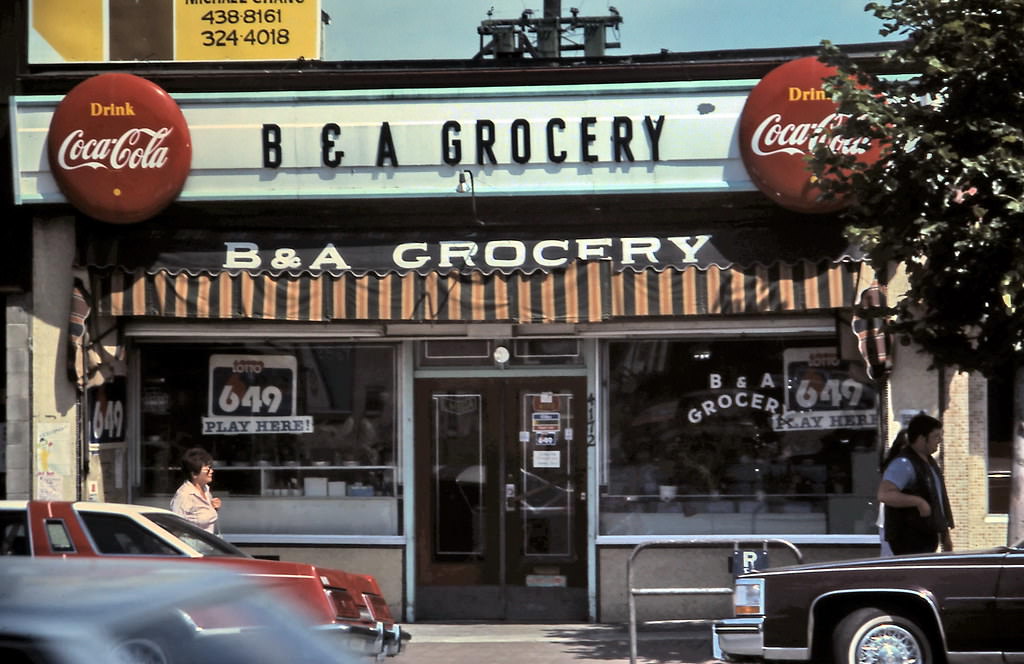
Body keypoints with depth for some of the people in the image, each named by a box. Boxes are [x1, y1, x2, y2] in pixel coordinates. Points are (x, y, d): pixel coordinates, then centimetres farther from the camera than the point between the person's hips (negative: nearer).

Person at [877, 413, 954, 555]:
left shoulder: (929, 462, 17)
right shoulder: (903, 464, -15)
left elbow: (939, 500, 25)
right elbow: (884, 494, -29)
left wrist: (945, 535, 24)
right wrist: (918, 502, -29)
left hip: (926, 540, 10)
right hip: (908, 539, -10)